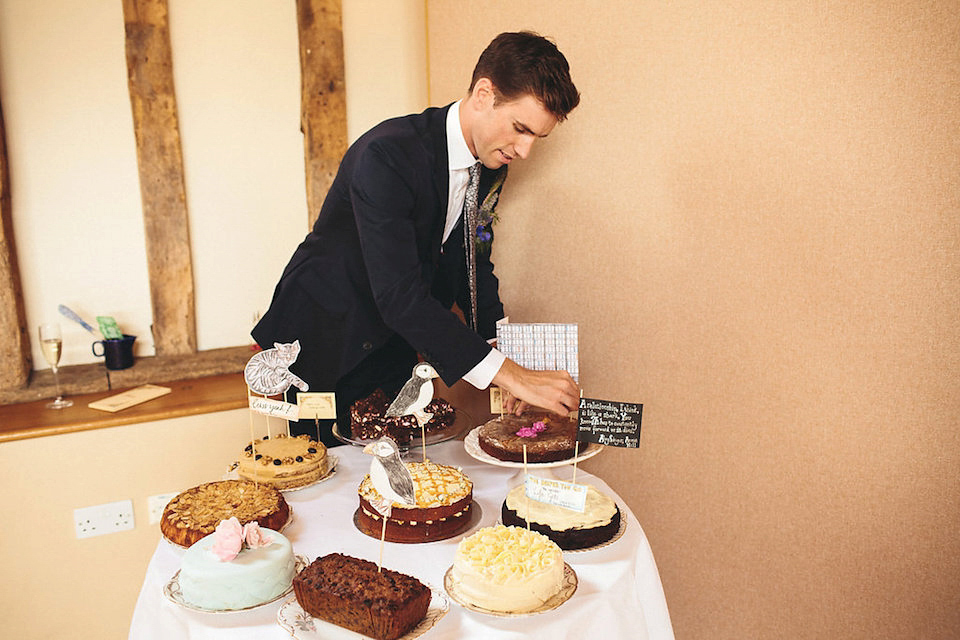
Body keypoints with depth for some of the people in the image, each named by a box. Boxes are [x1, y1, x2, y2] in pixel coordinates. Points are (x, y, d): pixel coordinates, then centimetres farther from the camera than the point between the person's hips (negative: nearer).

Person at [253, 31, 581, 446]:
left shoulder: (491, 168, -3)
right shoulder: (387, 154, -28)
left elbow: (474, 264, 9)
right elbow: (399, 295, -35)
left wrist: (502, 345, -6)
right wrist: (508, 374, -36)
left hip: (394, 350, 6)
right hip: (324, 344, -6)